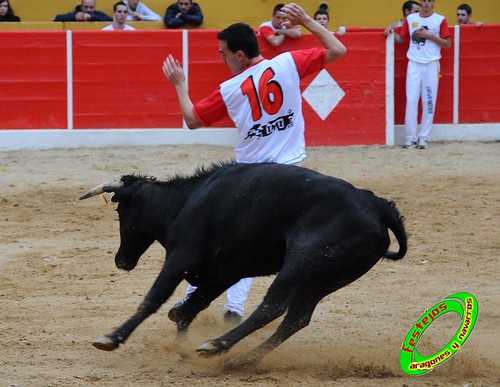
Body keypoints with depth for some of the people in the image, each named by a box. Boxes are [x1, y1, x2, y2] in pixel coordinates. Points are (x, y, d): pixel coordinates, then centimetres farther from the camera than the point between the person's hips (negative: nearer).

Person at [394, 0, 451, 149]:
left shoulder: (440, 20, 2)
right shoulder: (410, 19, 10)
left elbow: (447, 44, 0)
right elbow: (401, 39, 15)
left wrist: (430, 36, -10)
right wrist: (392, 33, -4)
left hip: (431, 65, -2)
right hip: (414, 64, 2)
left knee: (429, 102, -1)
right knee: (411, 100, -5)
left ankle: (424, 137, 4)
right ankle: (411, 138, -3)